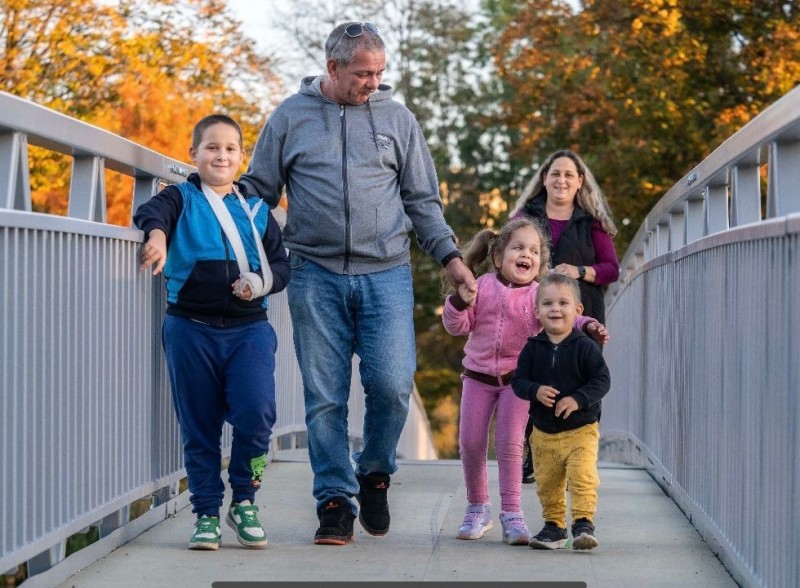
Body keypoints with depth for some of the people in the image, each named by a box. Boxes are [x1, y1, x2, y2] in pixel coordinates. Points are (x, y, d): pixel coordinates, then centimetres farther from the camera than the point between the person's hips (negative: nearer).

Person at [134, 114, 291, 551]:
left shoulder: (256, 209, 15)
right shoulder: (181, 198, 7)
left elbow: (281, 264, 14)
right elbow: (152, 211, -16)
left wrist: (260, 282, -9)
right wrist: (157, 234, -40)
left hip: (249, 329, 1)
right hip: (191, 329, -1)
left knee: (256, 412, -16)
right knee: (198, 425, 3)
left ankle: (244, 500, 4)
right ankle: (206, 513, 13)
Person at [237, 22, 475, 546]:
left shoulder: (397, 118, 11)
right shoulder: (290, 118, 8)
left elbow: (423, 201, 14)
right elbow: (258, 191, 13)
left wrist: (450, 256, 3)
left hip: (386, 273, 0)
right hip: (315, 276, 0)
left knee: (392, 383, -11)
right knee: (324, 397, 0)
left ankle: (375, 472, 15)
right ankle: (335, 500, 10)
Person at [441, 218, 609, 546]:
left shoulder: (541, 294, -2)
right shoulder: (483, 287, 2)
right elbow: (458, 326, 1)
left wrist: (588, 327, -26)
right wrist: (460, 302, -18)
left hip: (518, 377, -2)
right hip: (479, 375, 2)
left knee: (509, 442, -8)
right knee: (470, 442, 3)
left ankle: (511, 513, -2)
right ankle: (478, 508, 20)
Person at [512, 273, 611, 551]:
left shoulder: (584, 347, -8)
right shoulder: (532, 348, 1)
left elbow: (602, 380, -10)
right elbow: (518, 380, 1)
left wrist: (578, 399, -23)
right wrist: (535, 391, -20)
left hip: (581, 430, -4)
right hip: (544, 433, 4)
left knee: (583, 478, -16)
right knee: (547, 484, 12)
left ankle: (583, 523, -11)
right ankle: (554, 526, 26)